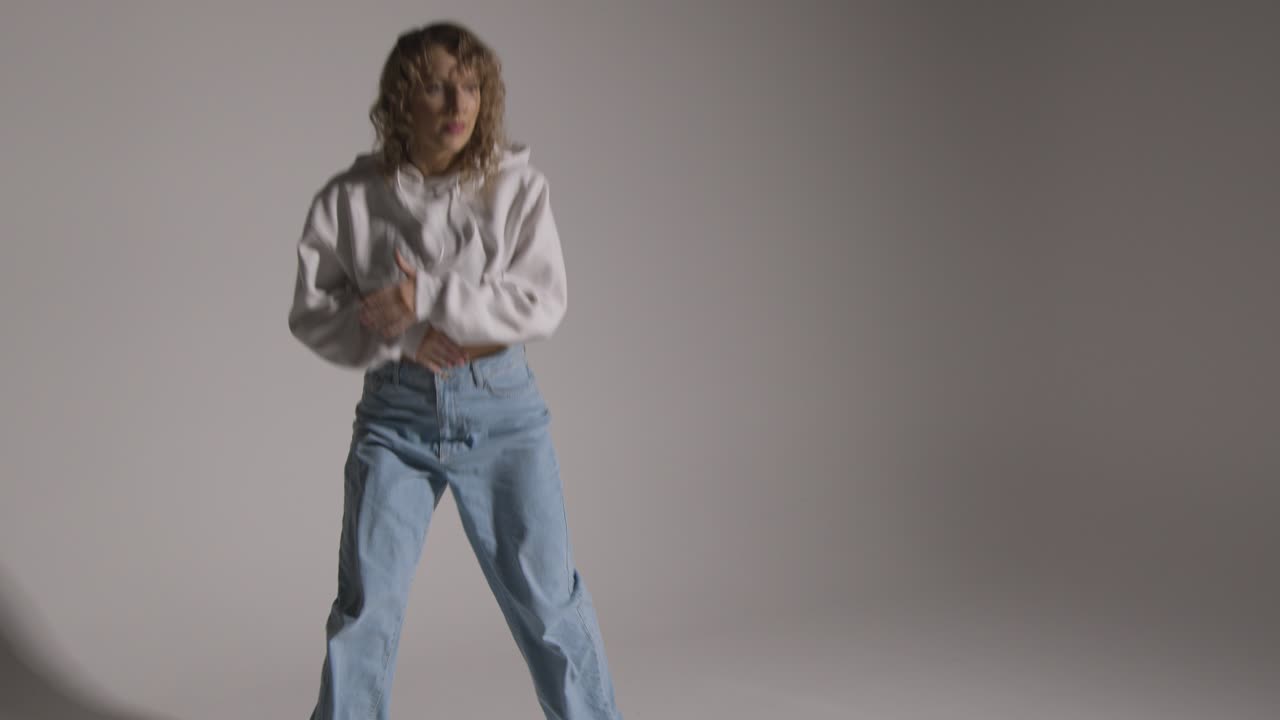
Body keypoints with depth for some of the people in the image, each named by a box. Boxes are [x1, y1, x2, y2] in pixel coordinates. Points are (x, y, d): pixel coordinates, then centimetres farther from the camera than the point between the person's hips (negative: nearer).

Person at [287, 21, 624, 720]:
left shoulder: (517, 184, -6)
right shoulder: (349, 198, -5)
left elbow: (544, 302, -12)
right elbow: (311, 315, -1)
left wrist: (429, 302, -21)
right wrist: (405, 340, -16)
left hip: (502, 408, 0)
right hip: (396, 413, 0)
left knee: (548, 595, 8)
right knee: (365, 605, 4)